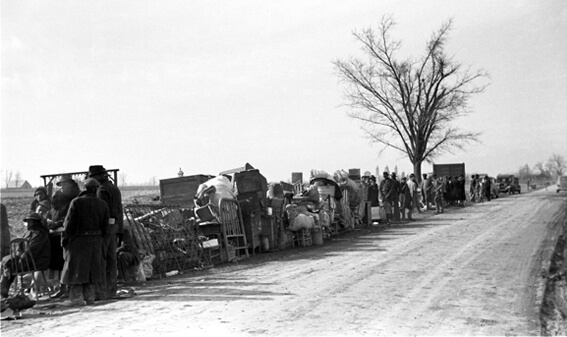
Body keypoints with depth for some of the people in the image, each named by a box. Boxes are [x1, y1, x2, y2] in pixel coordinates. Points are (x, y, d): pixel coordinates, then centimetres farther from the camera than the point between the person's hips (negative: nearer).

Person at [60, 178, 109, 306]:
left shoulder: (77, 202, -10)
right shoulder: (102, 204, 4)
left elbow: (69, 223, -10)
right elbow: (105, 226, 5)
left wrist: (64, 239, -2)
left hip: (78, 240, -5)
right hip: (95, 241, 5)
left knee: (75, 268, 2)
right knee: (91, 268, 13)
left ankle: (76, 297, 1)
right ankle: (89, 296, 16)